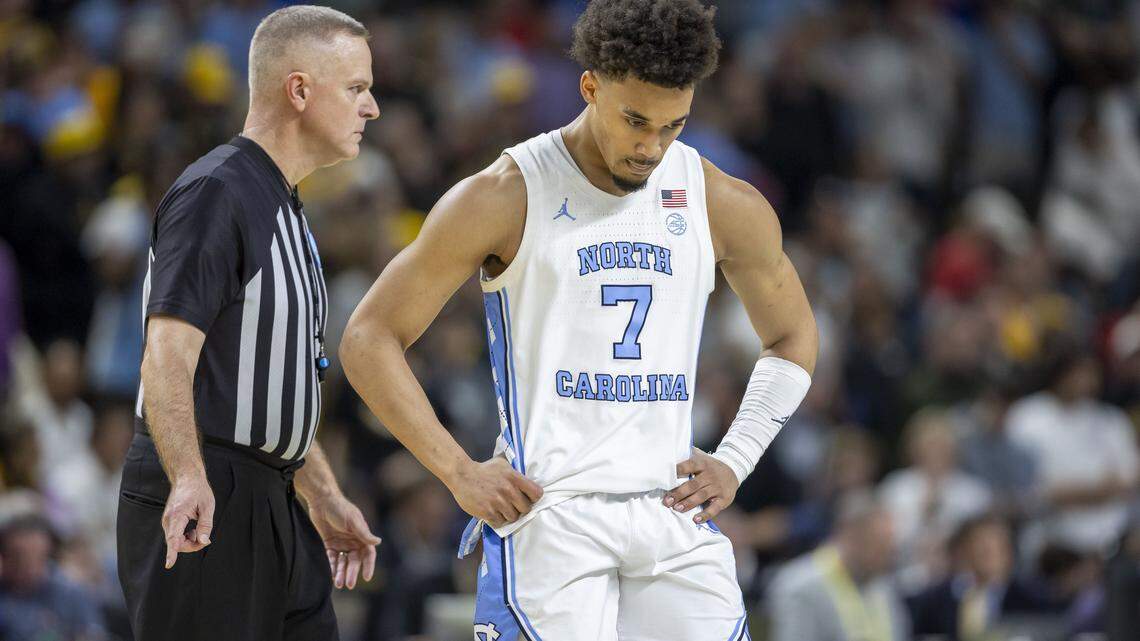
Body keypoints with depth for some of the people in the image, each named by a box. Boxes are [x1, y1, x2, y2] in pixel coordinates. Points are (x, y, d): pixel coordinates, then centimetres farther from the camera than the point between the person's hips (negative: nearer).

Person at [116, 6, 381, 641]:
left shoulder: (286, 208, 20)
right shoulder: (214, 192, -12)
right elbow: (168, 357, -23)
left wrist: (323, 497, 27)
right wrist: (188, 481, -36)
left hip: (272, 509, 10)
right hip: (198, 514, -10)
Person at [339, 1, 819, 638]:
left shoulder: (725, 206, 7)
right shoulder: (505, 198, -4)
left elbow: (794, 339, 24)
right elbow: (369, 339, -1)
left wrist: (735, 462, 9)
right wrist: (460, 472, -8)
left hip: (674, 510, 4)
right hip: (547, 509, -4)